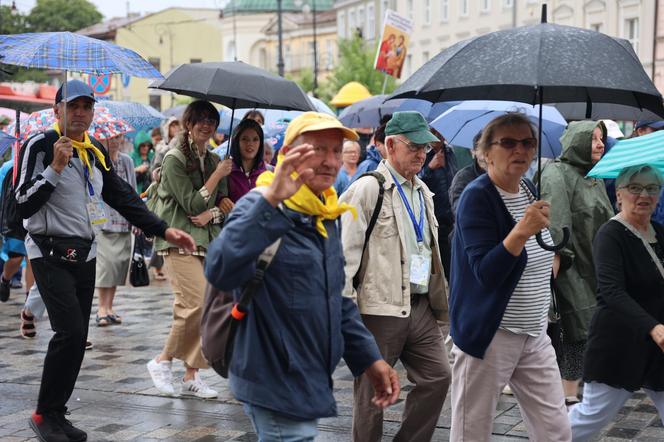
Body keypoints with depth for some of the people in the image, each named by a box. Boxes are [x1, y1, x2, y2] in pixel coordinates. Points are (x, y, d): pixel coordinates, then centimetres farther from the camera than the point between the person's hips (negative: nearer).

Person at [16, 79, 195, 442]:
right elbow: (23, 205, -16)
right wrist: (55, 167, -24)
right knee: (70, 331, -17)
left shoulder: (97, 152, 11)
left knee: (77, 337, 7)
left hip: (85, 254, 7)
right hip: (51, 252, -7)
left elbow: (123, 197, 14)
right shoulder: (40, 146, -9)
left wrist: (164, 231, 6)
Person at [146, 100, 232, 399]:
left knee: (199, 307, 3)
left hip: (208, 240, 6)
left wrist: (212, 214, -8)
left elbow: (225, 204, 13)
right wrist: (218, 175, -7)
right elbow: (192, 203, -11)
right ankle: (163, 360, -2)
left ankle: (191, 376, 9)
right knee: (199, 301, -19)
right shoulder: (174, 159, -4)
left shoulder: (214, 160, 15)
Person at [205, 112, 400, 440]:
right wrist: (270, 200, -42)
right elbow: (220, 272, -36)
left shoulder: (327, 216, 11)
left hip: (309, 383, 9)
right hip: (276, 386, -9)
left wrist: (368, 358, 14)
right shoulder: (261, 208, -16)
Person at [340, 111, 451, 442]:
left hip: (420, 306, 7)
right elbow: (345, 251, -13)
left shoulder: (422, 191, 14)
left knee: (437, 377, 7)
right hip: (380, 308, -7)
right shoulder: (366, 189, -10)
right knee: (372, 391, 4)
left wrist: (440, 301, 19)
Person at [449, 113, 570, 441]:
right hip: (488, 336, -7)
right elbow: (485, 273, -24)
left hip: (535, 334, 7)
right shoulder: (477, 197, -14)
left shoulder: (530, 191, 9)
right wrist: (522, 231, -34)